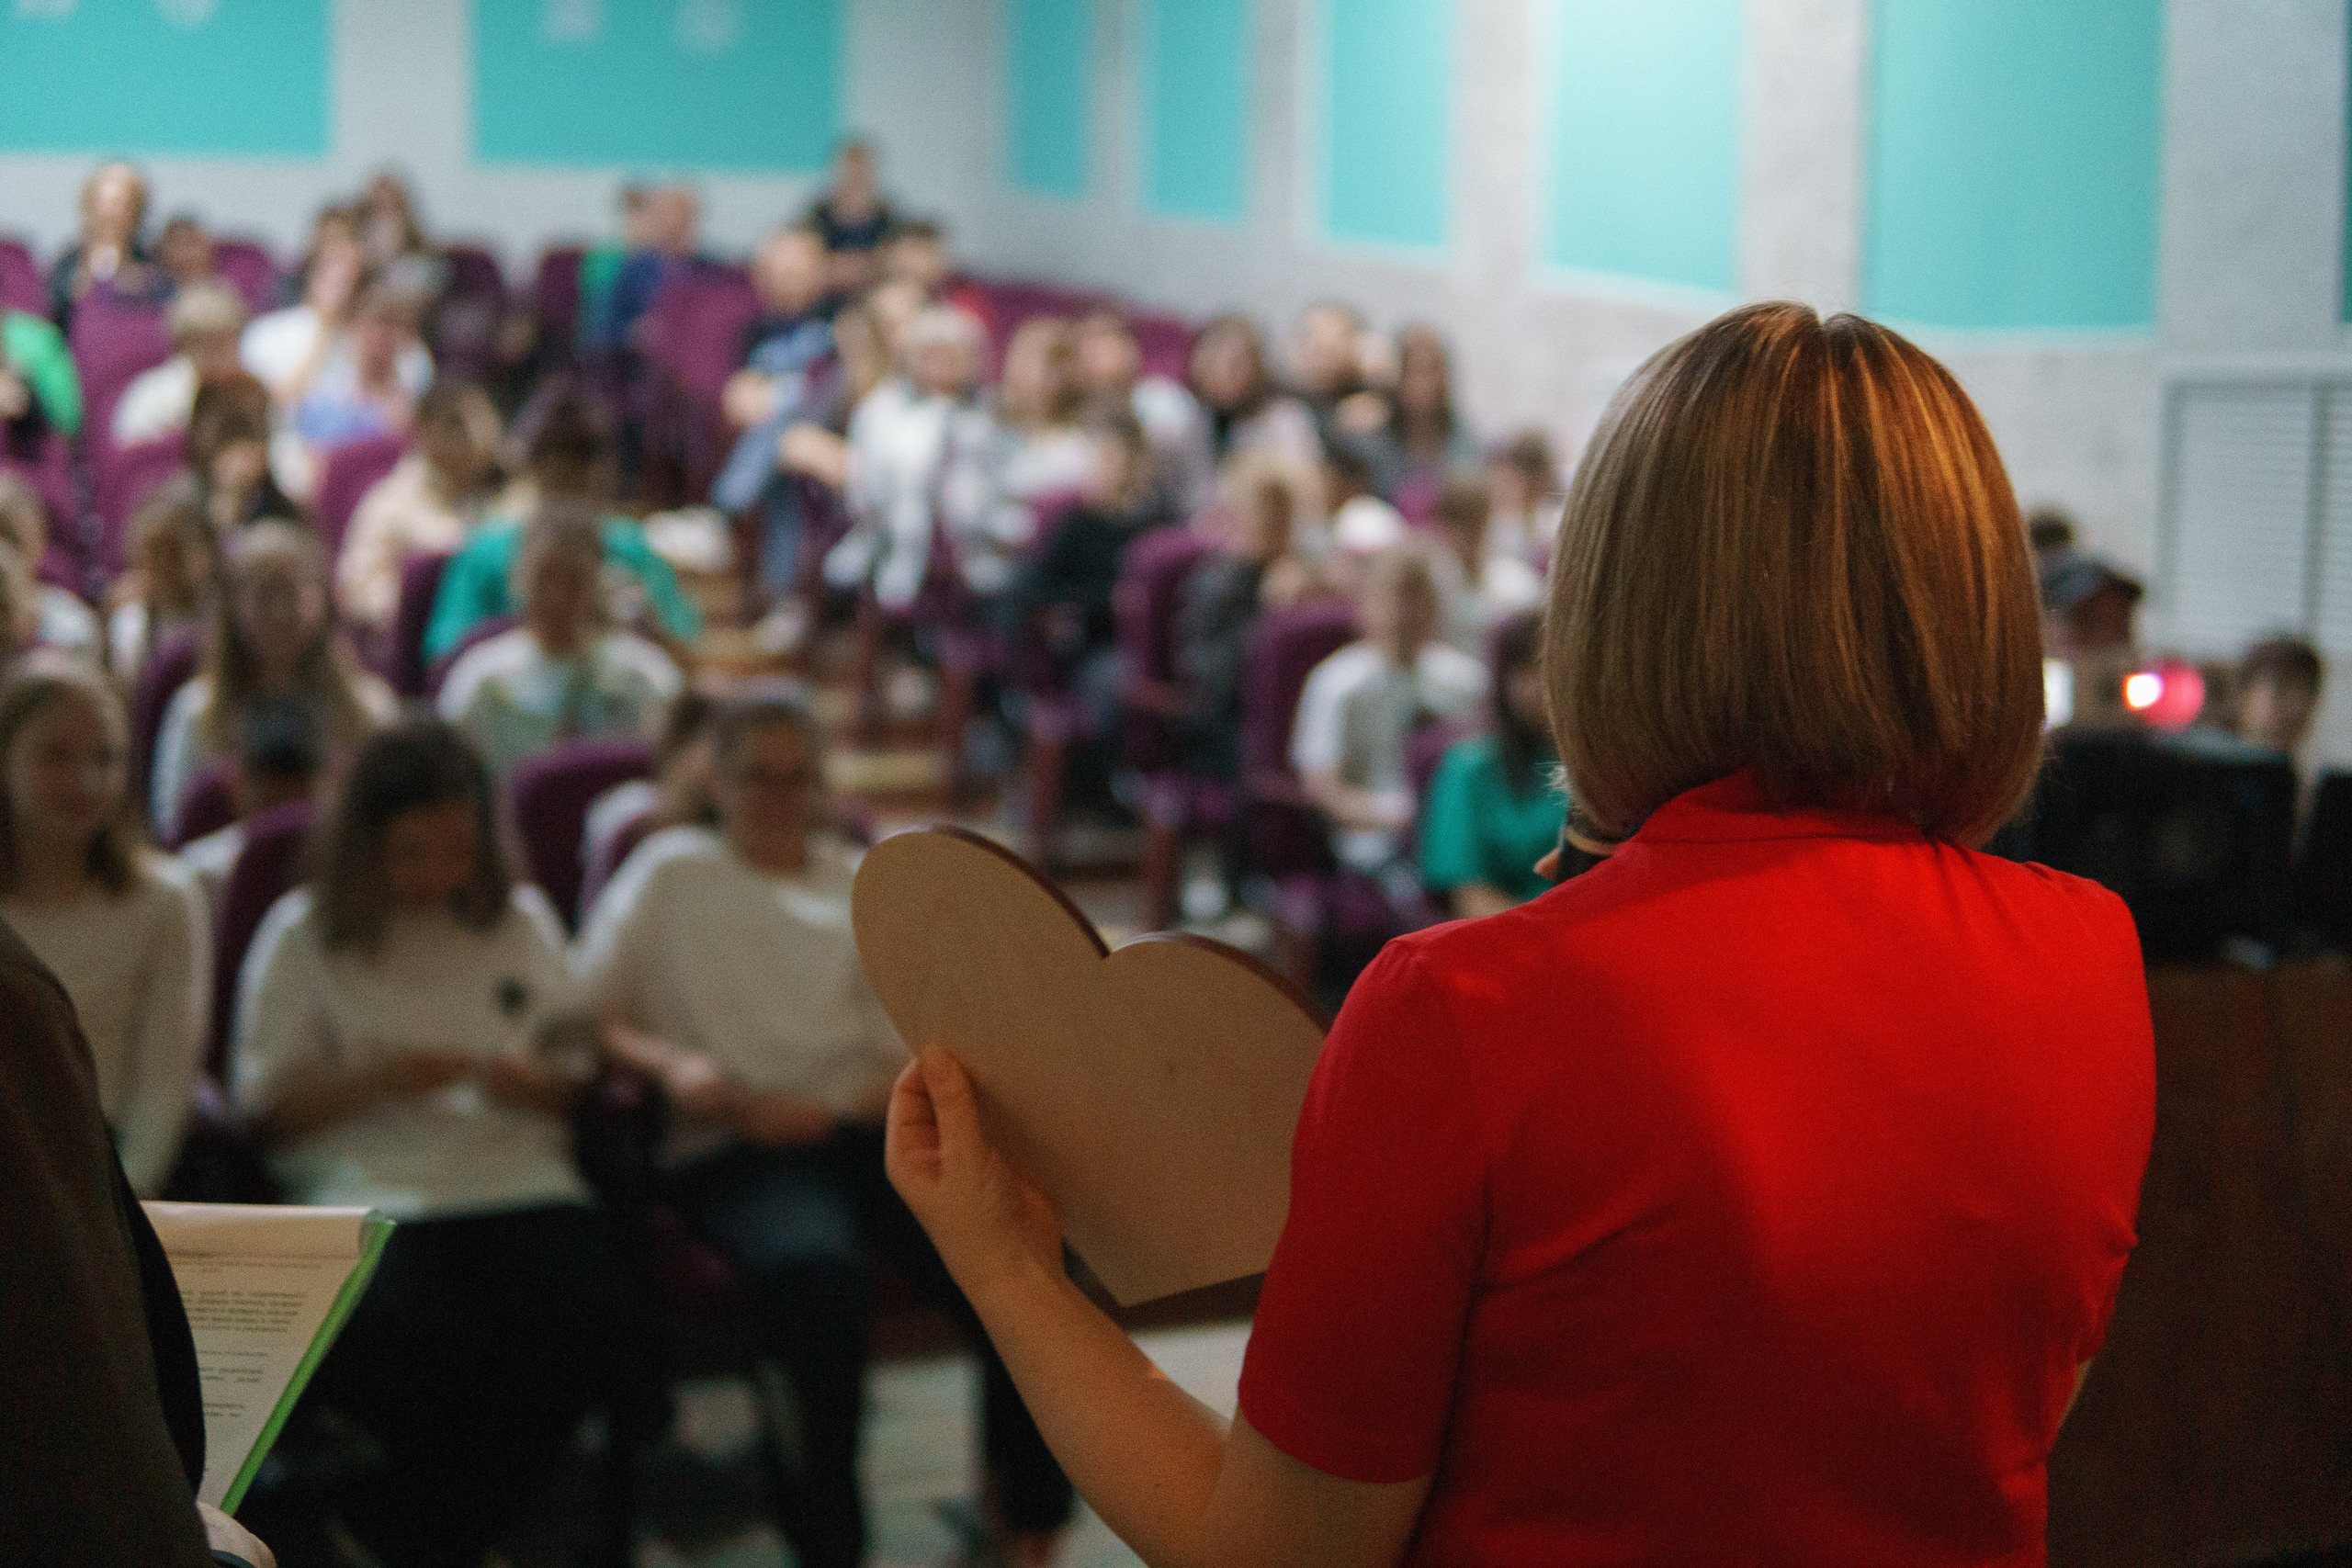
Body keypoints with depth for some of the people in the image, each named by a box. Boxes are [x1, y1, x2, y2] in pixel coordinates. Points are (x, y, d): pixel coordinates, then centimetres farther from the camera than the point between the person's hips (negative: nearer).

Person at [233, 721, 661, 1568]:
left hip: (523, 1182, 3)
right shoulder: (303, 934, 12)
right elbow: (263, 1107, 8)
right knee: (399, 1337, -36)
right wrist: (376, 1077, -8)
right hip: (369, 1191, -3)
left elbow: (577, 1078, 23)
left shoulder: (523, 919, 20)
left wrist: (532, 1084, -1)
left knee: (592, 1320, -29)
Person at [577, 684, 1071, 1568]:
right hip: (731, 1150, -3)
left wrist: (831, 1111, -8)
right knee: (814, 1268, -39)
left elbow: (917, 1059, 12)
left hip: (863, 1127, 3)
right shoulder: (671, 874, 16)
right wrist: (670, 1065, -12)